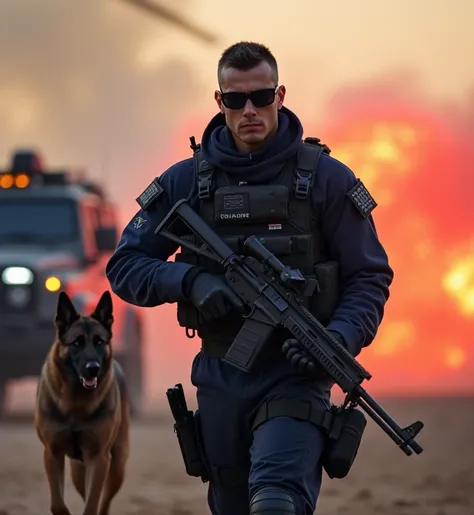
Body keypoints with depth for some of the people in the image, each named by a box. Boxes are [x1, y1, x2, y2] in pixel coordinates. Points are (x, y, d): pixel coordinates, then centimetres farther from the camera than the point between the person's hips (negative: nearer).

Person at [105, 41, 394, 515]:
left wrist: (339, 338, -18)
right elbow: (123, 266, 6)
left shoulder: (324, 178, -1)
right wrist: (190, 280, -13)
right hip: (220, 381, 4)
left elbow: (370, 277, 1)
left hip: (295, 374, -4)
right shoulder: (186, 182, 5)